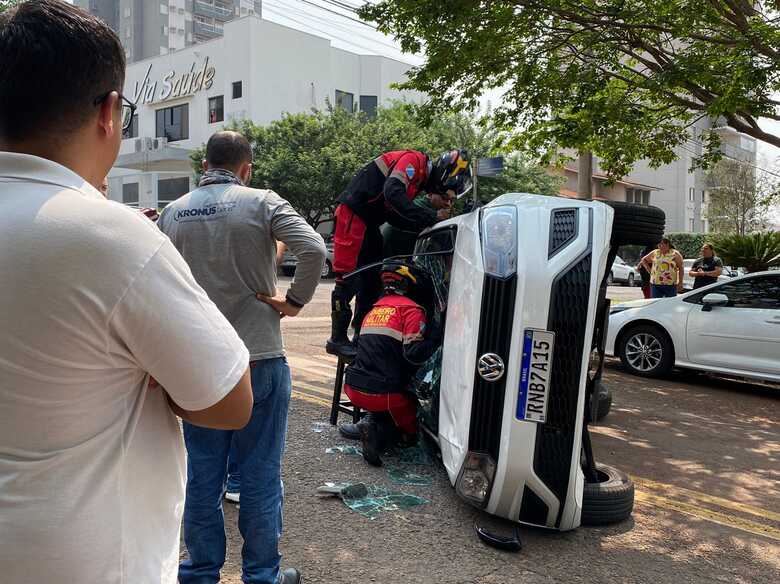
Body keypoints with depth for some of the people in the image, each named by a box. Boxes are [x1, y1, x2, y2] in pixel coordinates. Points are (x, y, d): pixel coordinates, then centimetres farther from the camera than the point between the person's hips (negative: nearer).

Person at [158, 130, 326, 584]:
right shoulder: (261, 202, -7)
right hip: (260, 360, -3)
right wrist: (295, 301, -9)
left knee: (202, 476, 14)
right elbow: (315, 249, -20)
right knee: (260, 477, 8)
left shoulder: (172, 213, 5)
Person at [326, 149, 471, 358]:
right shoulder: (414, 160, -12)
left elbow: (395, 215, 10)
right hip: (353, 213, -10)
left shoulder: (420, 178, 15)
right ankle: (337, 339, -2)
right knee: (349, 280, -9)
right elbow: (393, 193, -29)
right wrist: (432, 217, -27)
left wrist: (427, 225, -2)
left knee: (372, 280, 10)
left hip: (369, 222, 10)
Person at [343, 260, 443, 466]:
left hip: (353, 388, 7)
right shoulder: (411, 309, -6)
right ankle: (377, 433, -10)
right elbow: (414, 354, -16)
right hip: (381, 394, -6)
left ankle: (375, 428, -2)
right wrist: (436, 336, -5)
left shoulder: (375, 309, 17)